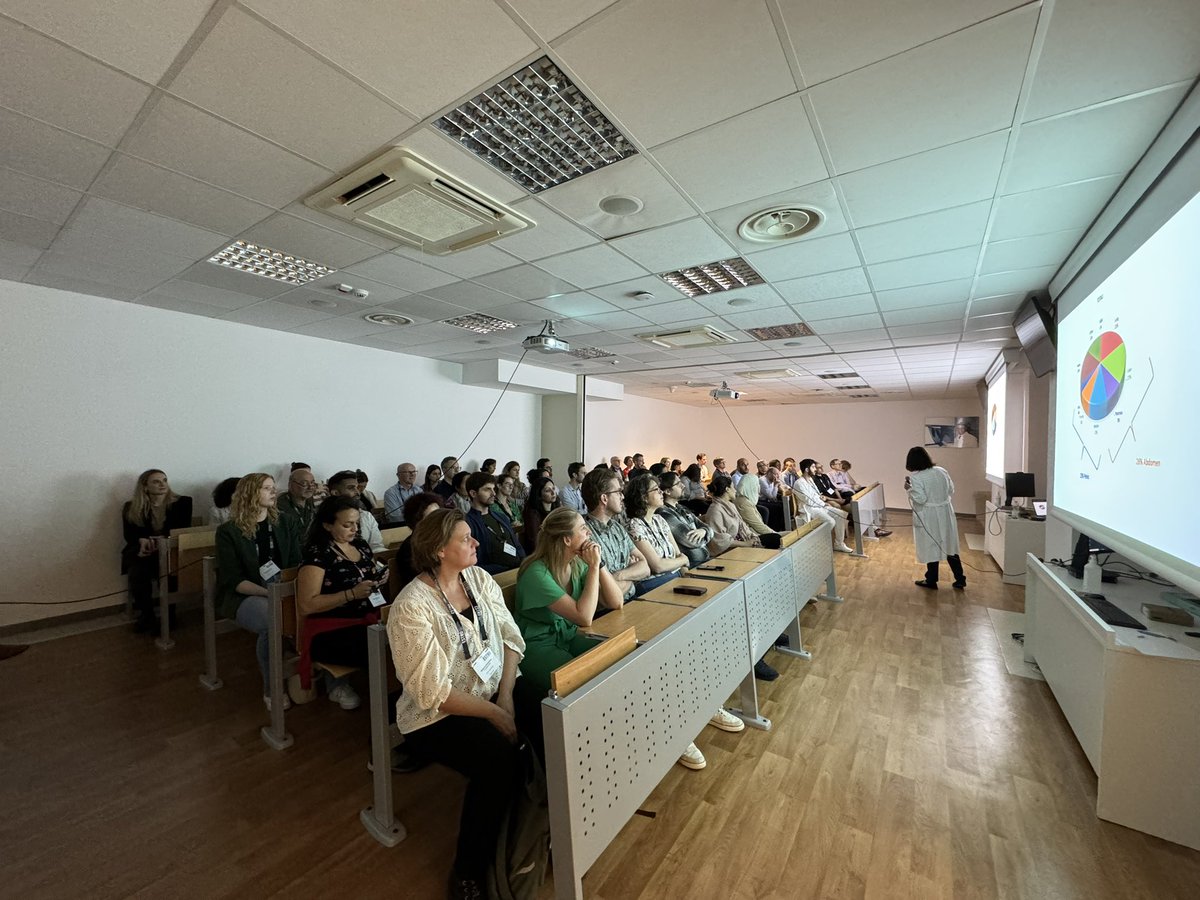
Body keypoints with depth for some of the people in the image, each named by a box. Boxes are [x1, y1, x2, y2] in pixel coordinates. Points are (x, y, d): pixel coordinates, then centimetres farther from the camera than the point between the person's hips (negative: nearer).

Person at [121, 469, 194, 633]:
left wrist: (162, 540, -20)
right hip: (141, 551, 2)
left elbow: (183, 530, -2)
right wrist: (143, 540, -20)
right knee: (138, 572, -29)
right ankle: (146, 616, -9)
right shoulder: (131, 508, 7)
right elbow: (129, 534, 3)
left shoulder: (182, 503, 3)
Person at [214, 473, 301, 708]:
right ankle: (272, 689, -12)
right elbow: (233, 580, -8)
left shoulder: (285, 524, 10)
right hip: (244, 596, -3)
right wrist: (268, 592, -24)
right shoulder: (228, 532, -2)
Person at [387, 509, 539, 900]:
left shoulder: (479, 578, -2)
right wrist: (495, 714, -17)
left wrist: (506, 696, -12)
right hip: (438, 716, -5)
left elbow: (511, 638, 0)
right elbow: (434, 694, -20)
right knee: (500, 760, -27)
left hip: (495, 687, 6)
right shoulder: (411, 608, -20)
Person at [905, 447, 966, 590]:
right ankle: (960, 579, 23)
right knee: (949, 546, 16)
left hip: (929, 518, -6)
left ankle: (931, 581, 18)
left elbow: (920, 499, -21)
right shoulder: (942, 471, 2)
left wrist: (909, 489, -8)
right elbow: (951, 491, 11)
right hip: (945, 514, 6)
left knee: (931, 548, 6)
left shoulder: (916, 477, -18)